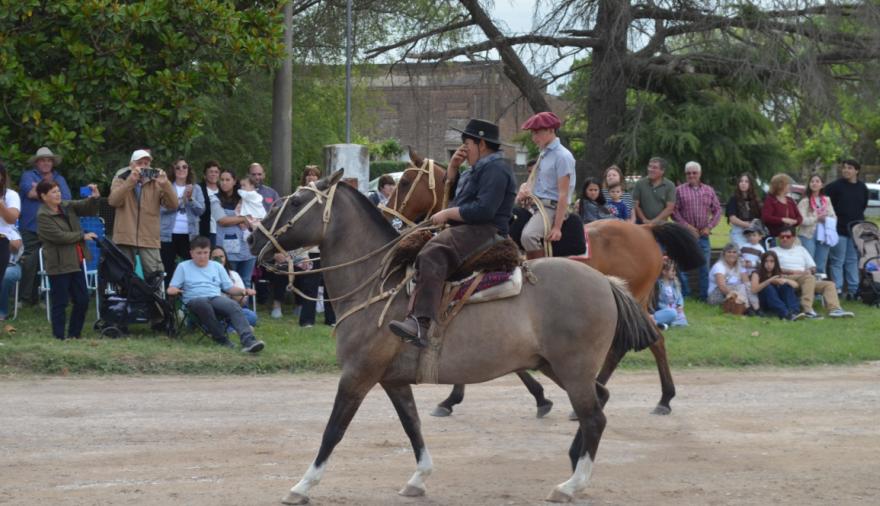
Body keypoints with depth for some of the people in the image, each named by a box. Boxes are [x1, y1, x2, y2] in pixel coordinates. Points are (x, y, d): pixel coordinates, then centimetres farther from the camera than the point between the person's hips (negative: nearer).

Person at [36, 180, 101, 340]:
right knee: (60, 303, -2)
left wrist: (94, 198, -15)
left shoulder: (67, 206, 9)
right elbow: (59, 236, -19)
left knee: (82, 300, 9)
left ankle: (74, 334, 19)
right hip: (59, 265, -7)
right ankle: (59, 337, 4)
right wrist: (83, 236, -10)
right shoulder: (43, 216, -12)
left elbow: (87, 208, 7)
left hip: (76, 261, 7)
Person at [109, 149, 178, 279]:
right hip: (125, 238, 0)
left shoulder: (155, 182, 8)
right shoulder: (121, 180, 7)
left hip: (150, 239, 0)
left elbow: (173, 205, -3)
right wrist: (131, 181, -24)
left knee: (155, 276, -10)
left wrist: (165, 184, -20)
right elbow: (113, 201, -13)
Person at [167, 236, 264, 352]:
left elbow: (229, 288, 20)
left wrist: (243, 291, 0)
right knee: (204, 304, -41)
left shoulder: (217, 266, 23)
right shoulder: (183, 267, 15)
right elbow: (171, 289, 11)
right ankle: (221, 338, -31)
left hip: (216, 298, 2)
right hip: (194, 300, -2)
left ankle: (248, 341, -51)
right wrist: (174, 290, -14)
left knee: (234, 307, -31)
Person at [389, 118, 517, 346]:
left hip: (485, 232, -12)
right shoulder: (481, 168, 27)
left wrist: (447, 214, -13)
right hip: (467, 231, 12)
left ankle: (420, 323, -48)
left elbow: (484, 210, -21)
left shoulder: (495, 169, -9)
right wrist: (453, 166, 20)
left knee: (431, 255, -34)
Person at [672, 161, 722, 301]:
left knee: (705, 267, 6)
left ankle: (705, 295, 13)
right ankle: (684, 294, 7)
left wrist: (709, 227, -2)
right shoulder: (680, 190, 2)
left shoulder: (709, 190, 11)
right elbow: (674, 211, -5)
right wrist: (687, 226, -13)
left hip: (703, 235, 2)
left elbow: (717, 210, 10)